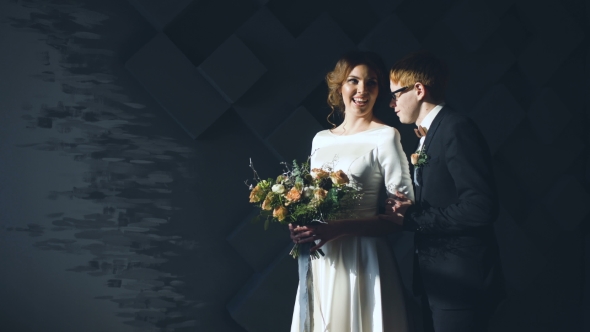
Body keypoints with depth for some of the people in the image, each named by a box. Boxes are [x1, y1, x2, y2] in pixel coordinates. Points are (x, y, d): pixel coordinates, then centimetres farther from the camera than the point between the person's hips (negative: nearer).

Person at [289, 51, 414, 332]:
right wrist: (301, 226, -1)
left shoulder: (385, 137, -6)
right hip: (320, 259, 6)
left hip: (361, 260, -5)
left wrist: (339, 229, -22)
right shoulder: (321, 140, 12)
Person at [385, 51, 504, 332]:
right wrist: (409, 209, -5)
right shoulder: (429, 134, 14)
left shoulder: (456, 129, -15)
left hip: (460, 281, -9)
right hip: (437, 281, 9)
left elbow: (481, 206, -23)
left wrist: (413, 218, -18)